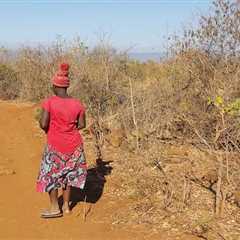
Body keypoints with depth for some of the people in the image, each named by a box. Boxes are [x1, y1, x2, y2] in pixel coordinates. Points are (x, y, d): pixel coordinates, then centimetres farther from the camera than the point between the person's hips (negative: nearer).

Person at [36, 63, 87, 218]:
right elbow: (82, 125, 1)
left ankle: (55, 208, 18)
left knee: (51, 174, 13)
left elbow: (43, 124, -19)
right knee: (68, 173, 19)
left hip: (56, 145, -4)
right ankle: (66, 205, 27)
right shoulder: (77, 103, -5)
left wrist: (50, 130, 2)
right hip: (74, 145, 4)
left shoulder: (49, 102, -16)